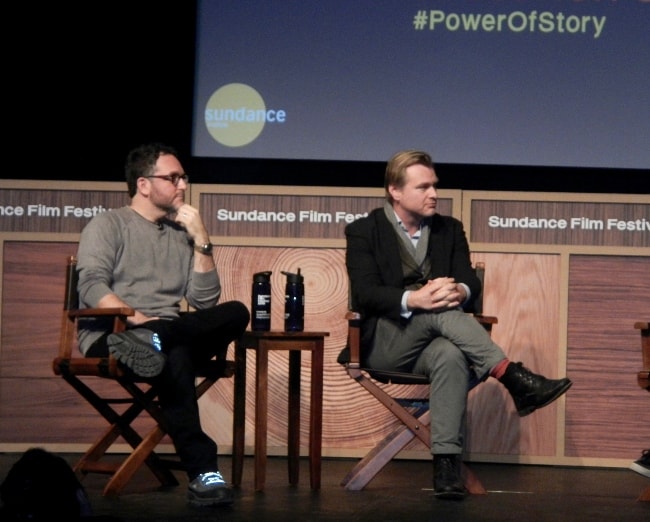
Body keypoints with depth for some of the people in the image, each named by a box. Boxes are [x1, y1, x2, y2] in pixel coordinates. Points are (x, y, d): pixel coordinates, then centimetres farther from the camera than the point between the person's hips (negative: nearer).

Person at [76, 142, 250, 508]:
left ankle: (154, 340, -46)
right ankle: (202, 470, -49)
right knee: (174, 357, -41)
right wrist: (136, 318, -26)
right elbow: (92, 288, -10)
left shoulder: (181, 235, 23)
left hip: (170, 333, 6)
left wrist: (201, 240, 3)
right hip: (109, 336, -5)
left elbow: (205, 303, 11)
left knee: (236, 313, -25)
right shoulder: (108, 225, 7)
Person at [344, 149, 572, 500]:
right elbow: (365, 293, -9)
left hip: (432, 341, 3)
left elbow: (470, 281, 5)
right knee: (440, 311, -34)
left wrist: (458, 291, -22)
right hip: (384, 345, -2)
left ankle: (446, 463, -45)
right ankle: (515, 379, -40)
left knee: (451, 356, -36)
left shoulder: (449, 229, 17)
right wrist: (413, 300, -29)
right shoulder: (364, 232, 5)